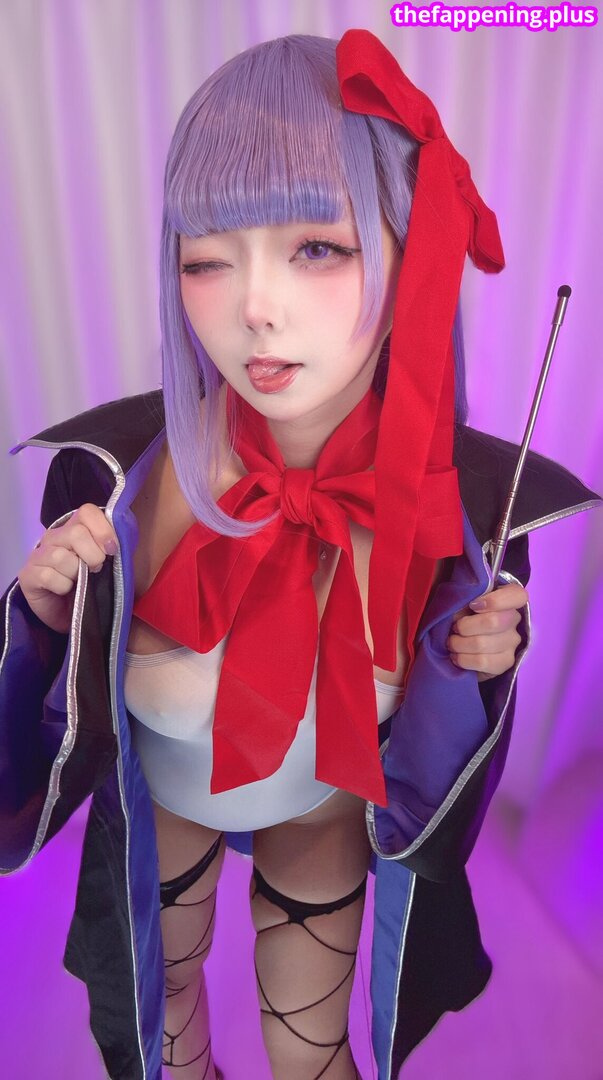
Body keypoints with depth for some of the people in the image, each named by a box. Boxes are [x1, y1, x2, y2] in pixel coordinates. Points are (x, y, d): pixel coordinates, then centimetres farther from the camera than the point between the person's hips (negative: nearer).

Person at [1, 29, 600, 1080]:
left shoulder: (467, 493, -27)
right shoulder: (120, 469, -31)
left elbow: (439, 716, -8)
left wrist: (476, 656, -30)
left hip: (331, 816, 0)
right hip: (158, 805, 2)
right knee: (165, 988, 35)